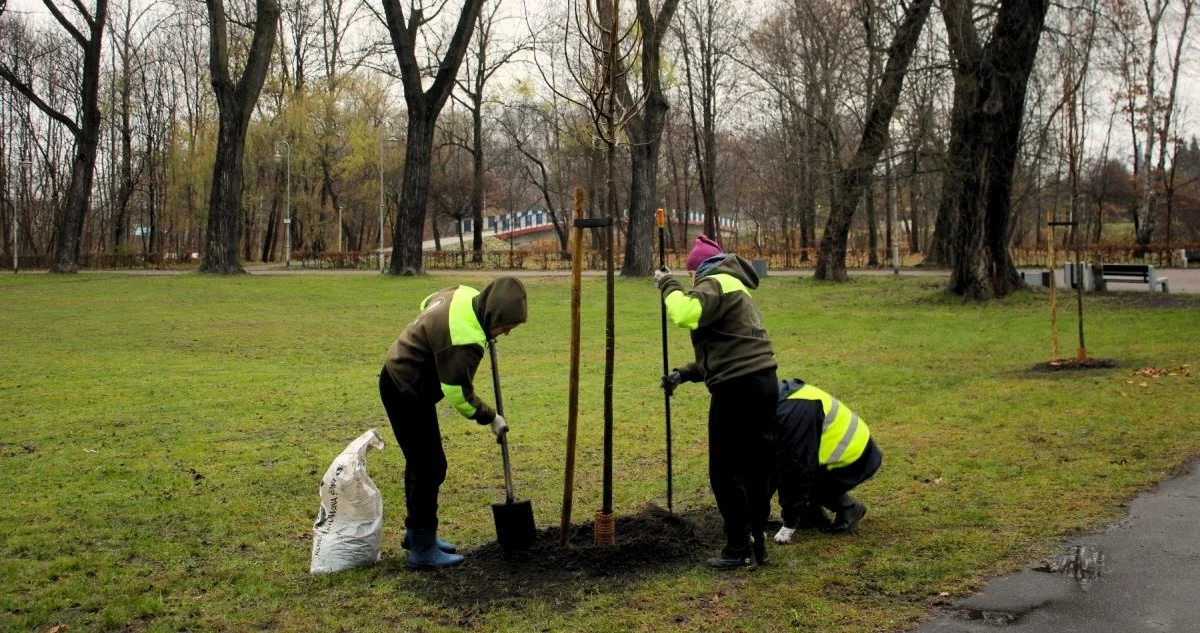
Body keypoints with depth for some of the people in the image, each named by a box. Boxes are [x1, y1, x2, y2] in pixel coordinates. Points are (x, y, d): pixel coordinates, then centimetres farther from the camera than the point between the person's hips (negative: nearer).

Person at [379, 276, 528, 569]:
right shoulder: (464, 340, -32)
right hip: (406, 392, -10)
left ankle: (417, 532, 32)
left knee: (421, 461, 18)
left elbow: (427, 303, 17)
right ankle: (423, 549, 3)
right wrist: (491, 418, -8)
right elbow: (459, 395, -23)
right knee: (430, 467, -6)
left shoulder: (464, 294, -5)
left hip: (399, 378, 10)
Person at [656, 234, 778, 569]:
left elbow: (686, 314, -27)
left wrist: (668, 284, -9)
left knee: (725, 473, 0)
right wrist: (684, 374, 18)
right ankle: (757, 542, 20)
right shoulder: (736, 289, 25)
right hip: (762, 383, 10)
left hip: (738, 389, -10)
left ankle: (738, 549, 5)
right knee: (756, 468, 14)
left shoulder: (716, 283, -6)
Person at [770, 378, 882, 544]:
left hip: (855, 458, -9)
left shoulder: (792, 412, -28)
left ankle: (848, 507, -1)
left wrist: (789, 524, -20)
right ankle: (811, 514, 8)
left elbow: (797, 467, -27)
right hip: (843, 449, 9)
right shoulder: (781, 400, 3)